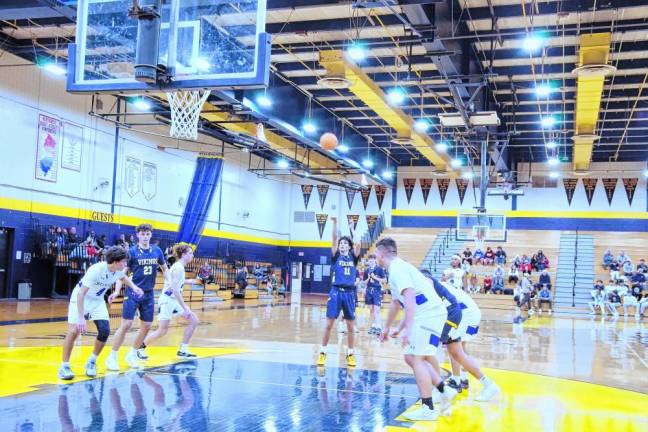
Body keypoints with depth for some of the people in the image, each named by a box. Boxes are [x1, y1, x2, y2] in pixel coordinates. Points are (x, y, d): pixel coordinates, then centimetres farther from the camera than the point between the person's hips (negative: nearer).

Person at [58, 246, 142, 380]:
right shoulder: (96, 269, -34)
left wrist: (134, 287, -5)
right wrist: (81, 318, -39)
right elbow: (81, 294, -34)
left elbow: (123, 277, 14)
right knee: (74, 331, -15)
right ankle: (64, 366, 1)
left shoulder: (119, 271, -15)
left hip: (98, 301, 6)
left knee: (104, 331, -8)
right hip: (80, 299, -5)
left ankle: (91, 362, 13)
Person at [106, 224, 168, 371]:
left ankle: (132, 354, 25)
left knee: (146, 326, 7)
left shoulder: (157, 251, 4)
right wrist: (117, 291, -20)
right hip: (133, 293, -5)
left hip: (149, 294, 5)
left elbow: (164, 268, 19)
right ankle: (112, 357, 1)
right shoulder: (132, 252, -8)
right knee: (126, 325, -10)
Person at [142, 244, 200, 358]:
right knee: (162, 331, -5)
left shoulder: (179, 266, 9)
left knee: (194, 321, 3)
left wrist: (187, 281, 24)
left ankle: (183, 351, 8)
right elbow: (176, 290, -23)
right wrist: (185, 308, -22)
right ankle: (139, 348, 16)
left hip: (174, 300, 10)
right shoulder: (178, 268, -19)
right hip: (167, 300, -10)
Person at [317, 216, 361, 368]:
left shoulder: (353, 257, 10)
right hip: (336, 291, -1)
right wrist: (335, 223, -15)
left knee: (350, 326, 5)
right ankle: (322, 352, 7)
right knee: (329, 324, -2)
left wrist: (352, 229, 2)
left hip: (349, 293, 1)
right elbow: (334, 240, -5)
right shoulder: (336, 256, 8)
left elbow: (358, 244, -7)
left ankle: (350, 354, 16)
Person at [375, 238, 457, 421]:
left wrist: (407, 329, -28)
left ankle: (428, 409, -3)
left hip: (429, 315, -10)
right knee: (412, 357, 13)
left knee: (416, 358, -8)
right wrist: (388, 328, 41)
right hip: (428, 315, 10)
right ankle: (445, 391, 16)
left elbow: (410, 299, -24)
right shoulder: (397, 269, 20)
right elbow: (397, 303, 32)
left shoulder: (397, 269, -12)